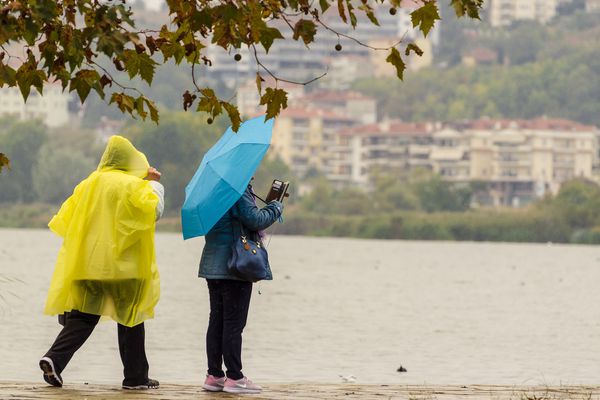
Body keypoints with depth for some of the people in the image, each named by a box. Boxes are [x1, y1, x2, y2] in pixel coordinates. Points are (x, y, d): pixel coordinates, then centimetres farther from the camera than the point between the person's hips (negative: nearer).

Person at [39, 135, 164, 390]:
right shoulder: (132, 185, -7)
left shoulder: (88, 184, 8)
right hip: (123, 264, -4)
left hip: (87, 262, 4)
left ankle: (55, 359, -15)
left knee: (82, 316, 5)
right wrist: (154, 184, 0)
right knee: (130, 319, 6)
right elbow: (153, 210, -12)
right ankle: (135, 376, 10)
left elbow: (65, 219, 12)